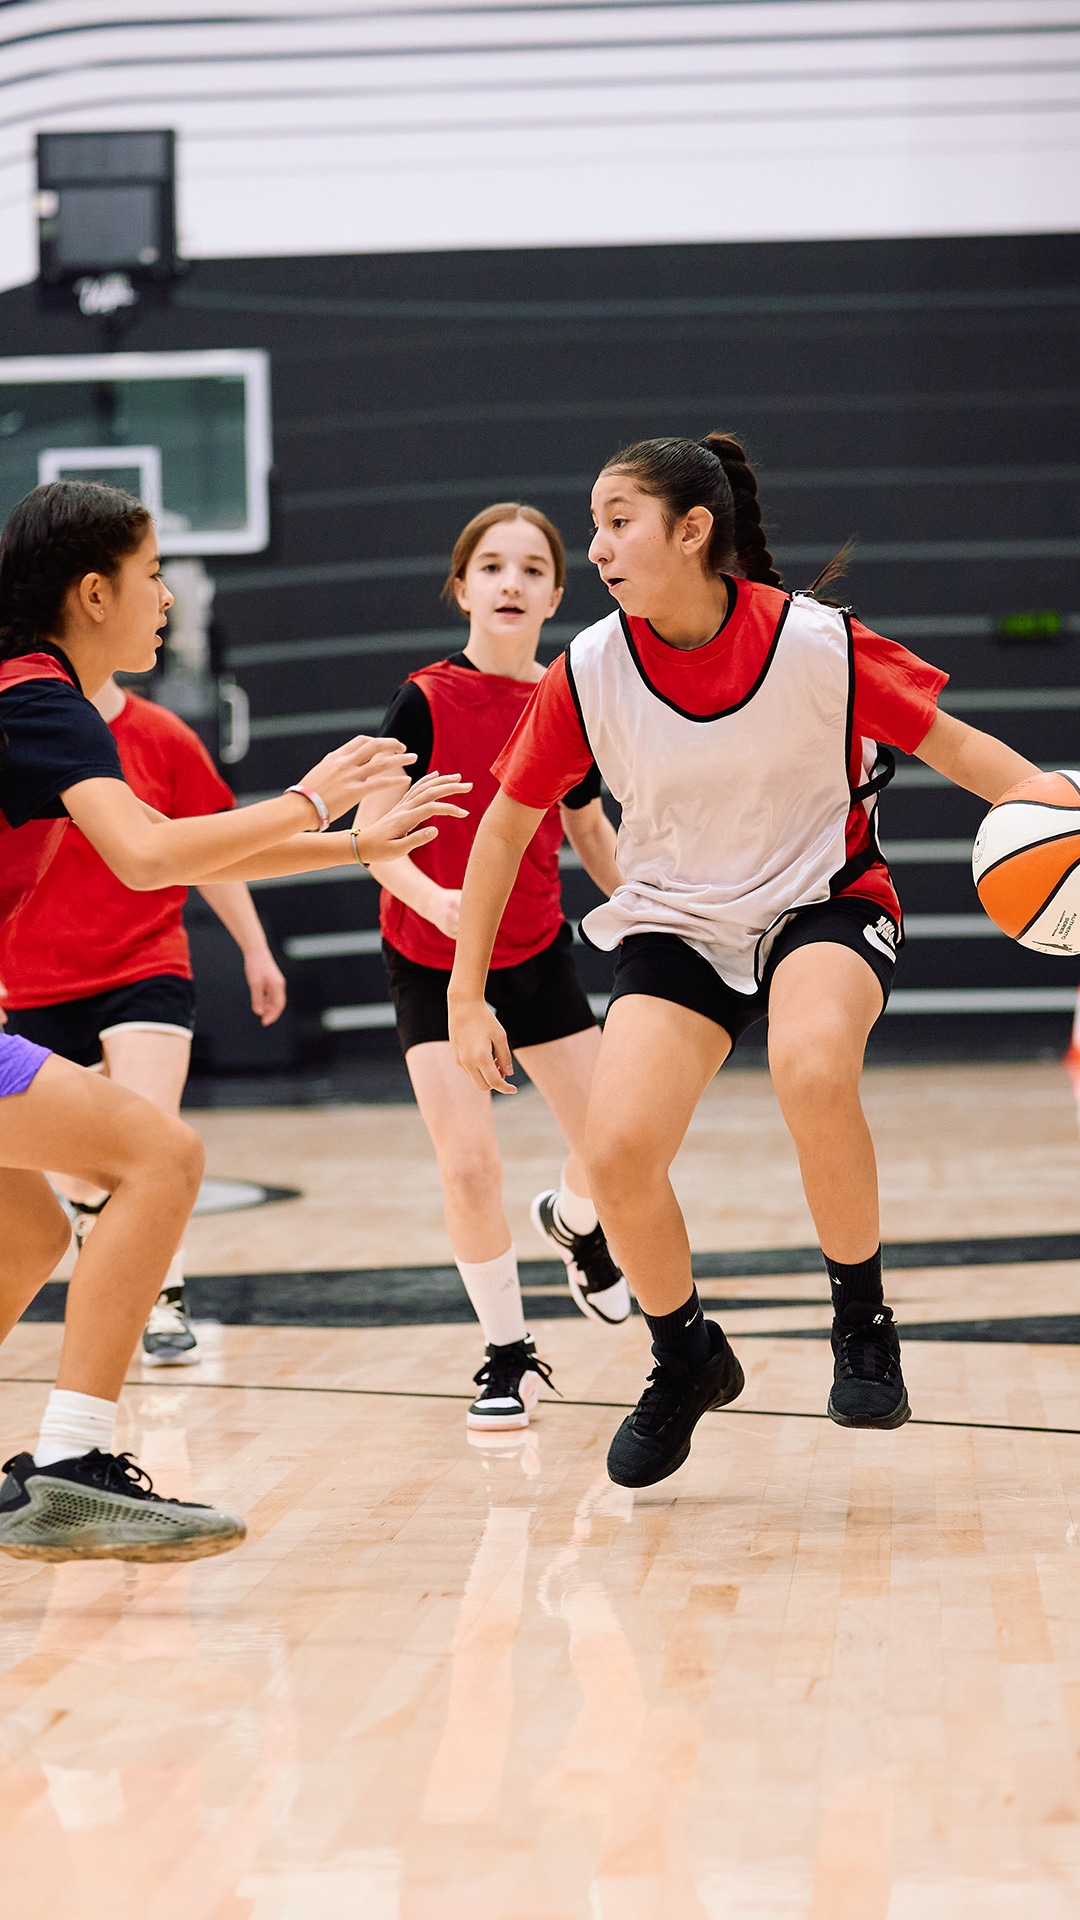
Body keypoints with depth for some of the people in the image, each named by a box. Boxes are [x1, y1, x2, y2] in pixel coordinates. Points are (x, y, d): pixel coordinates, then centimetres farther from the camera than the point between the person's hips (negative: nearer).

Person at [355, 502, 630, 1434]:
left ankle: (574, 1221, 40)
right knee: (469, 1162, -13)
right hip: (433, 963, -3)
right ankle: (508, 1355, 7)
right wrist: (434, 897, -35)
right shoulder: (426, 702, -15)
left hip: (538, 954, 3)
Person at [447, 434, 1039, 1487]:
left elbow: (954, 745, -7)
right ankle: (686, 1361, 13)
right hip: (676, 923, 3)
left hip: (823, 899, -3)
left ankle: (862, 1323, -11)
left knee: (812, 1070, -36)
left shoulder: (816, 642, -18)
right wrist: (466, 999, 0)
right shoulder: (589, 671, -12)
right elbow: (506, 824, 0)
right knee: (618, 1153, -18)